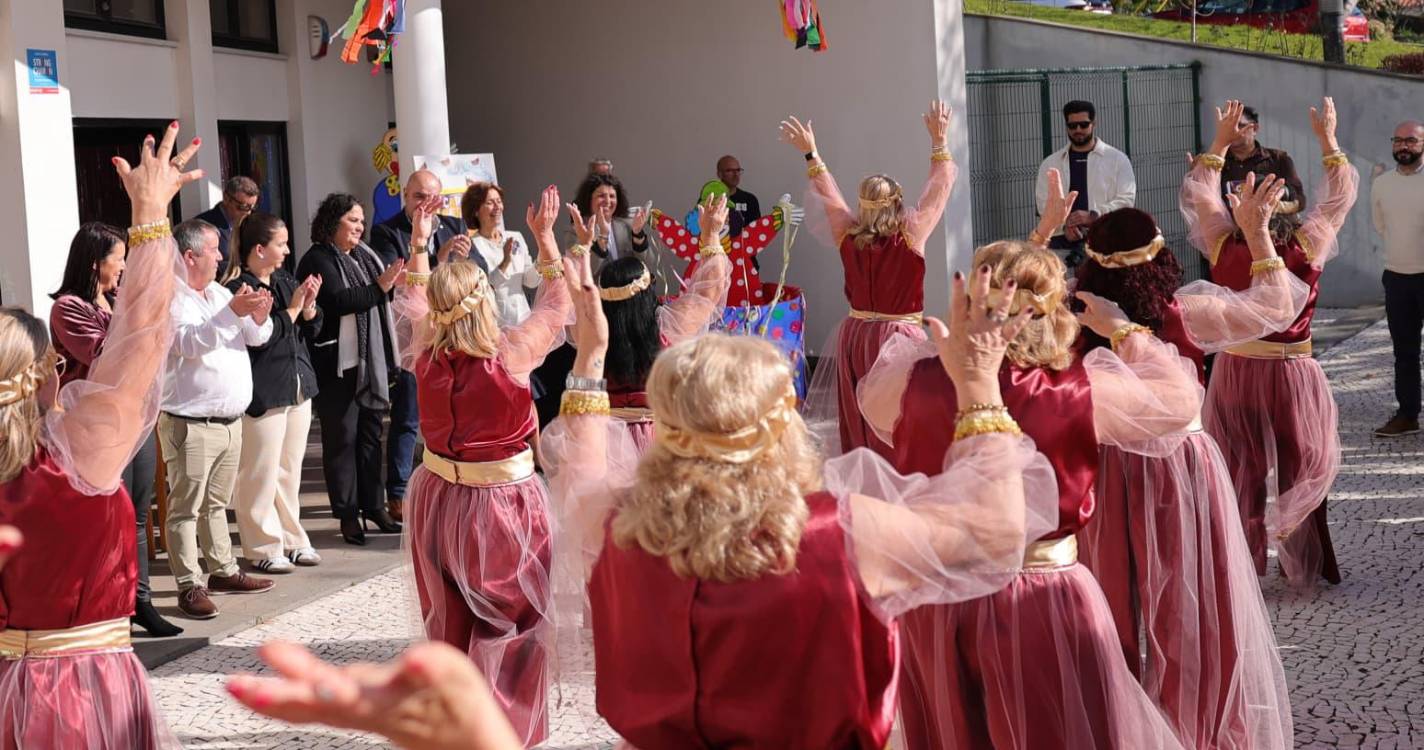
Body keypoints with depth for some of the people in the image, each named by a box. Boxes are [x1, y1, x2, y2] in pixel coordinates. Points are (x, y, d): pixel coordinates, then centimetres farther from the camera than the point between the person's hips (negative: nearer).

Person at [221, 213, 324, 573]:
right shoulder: (240, 289, -13)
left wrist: (309, 305, -5)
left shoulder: (286, 282, 11)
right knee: (262, 475, -1)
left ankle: (291, 539, 24)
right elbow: (259, 339, -21)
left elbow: (311, 330, 15)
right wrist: (293, 307, -13)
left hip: (298, 388, 8)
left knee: (290, 470, 15)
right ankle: (264, 547, 8)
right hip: (264, 393, -8)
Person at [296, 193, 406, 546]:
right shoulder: (317, 260, -9)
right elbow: (338, 301, -23)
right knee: (342, 437, -1)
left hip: (371, 361, 7)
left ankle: (372, 504, 21)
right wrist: (378, 288, -20)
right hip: (337, 365, -7)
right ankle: (348, 513, 6)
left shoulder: (364, 255, 13)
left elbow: (386, 297, 21)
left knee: (370, 433, 12)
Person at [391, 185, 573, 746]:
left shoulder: (426, 357, -8)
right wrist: (545, 237, 7)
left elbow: (412, 300, 13)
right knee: (513, 628, 8)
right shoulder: (510, 358, -19)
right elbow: (557, 304, -3)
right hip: (501, 506, -5)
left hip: (438, 499, 5)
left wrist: (418, 243, 22)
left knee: (449, 628, 18)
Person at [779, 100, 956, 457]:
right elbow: (939, 188, -4)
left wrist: (811, 153, 21)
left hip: (856, 337, 4)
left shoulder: (847, 236, -3)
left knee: (858, 430, 10)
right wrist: (939, 141, 2)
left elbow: (829, 196, 12)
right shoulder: (910, 236, -12)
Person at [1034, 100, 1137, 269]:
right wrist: (1064, 225, -12)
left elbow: (1126, 199, 0)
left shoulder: (1117, 159, 7)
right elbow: (1044, 203, 7)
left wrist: (1093, 216, -14)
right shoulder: (1050, 164, 14)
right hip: (1062, 246, 2)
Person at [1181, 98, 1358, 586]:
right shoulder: (1308, 245, -13)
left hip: (1235, 375, 1)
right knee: (1300, 467, 14)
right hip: (1292, 376, -1)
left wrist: (1220, 142, 14)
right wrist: (1328, 139, 13)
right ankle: (1302, 564, 20)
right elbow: (1341, 196, 4)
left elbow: (1199, 193, 6)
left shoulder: (1224, 247, -11)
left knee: (1236, 472, 13)